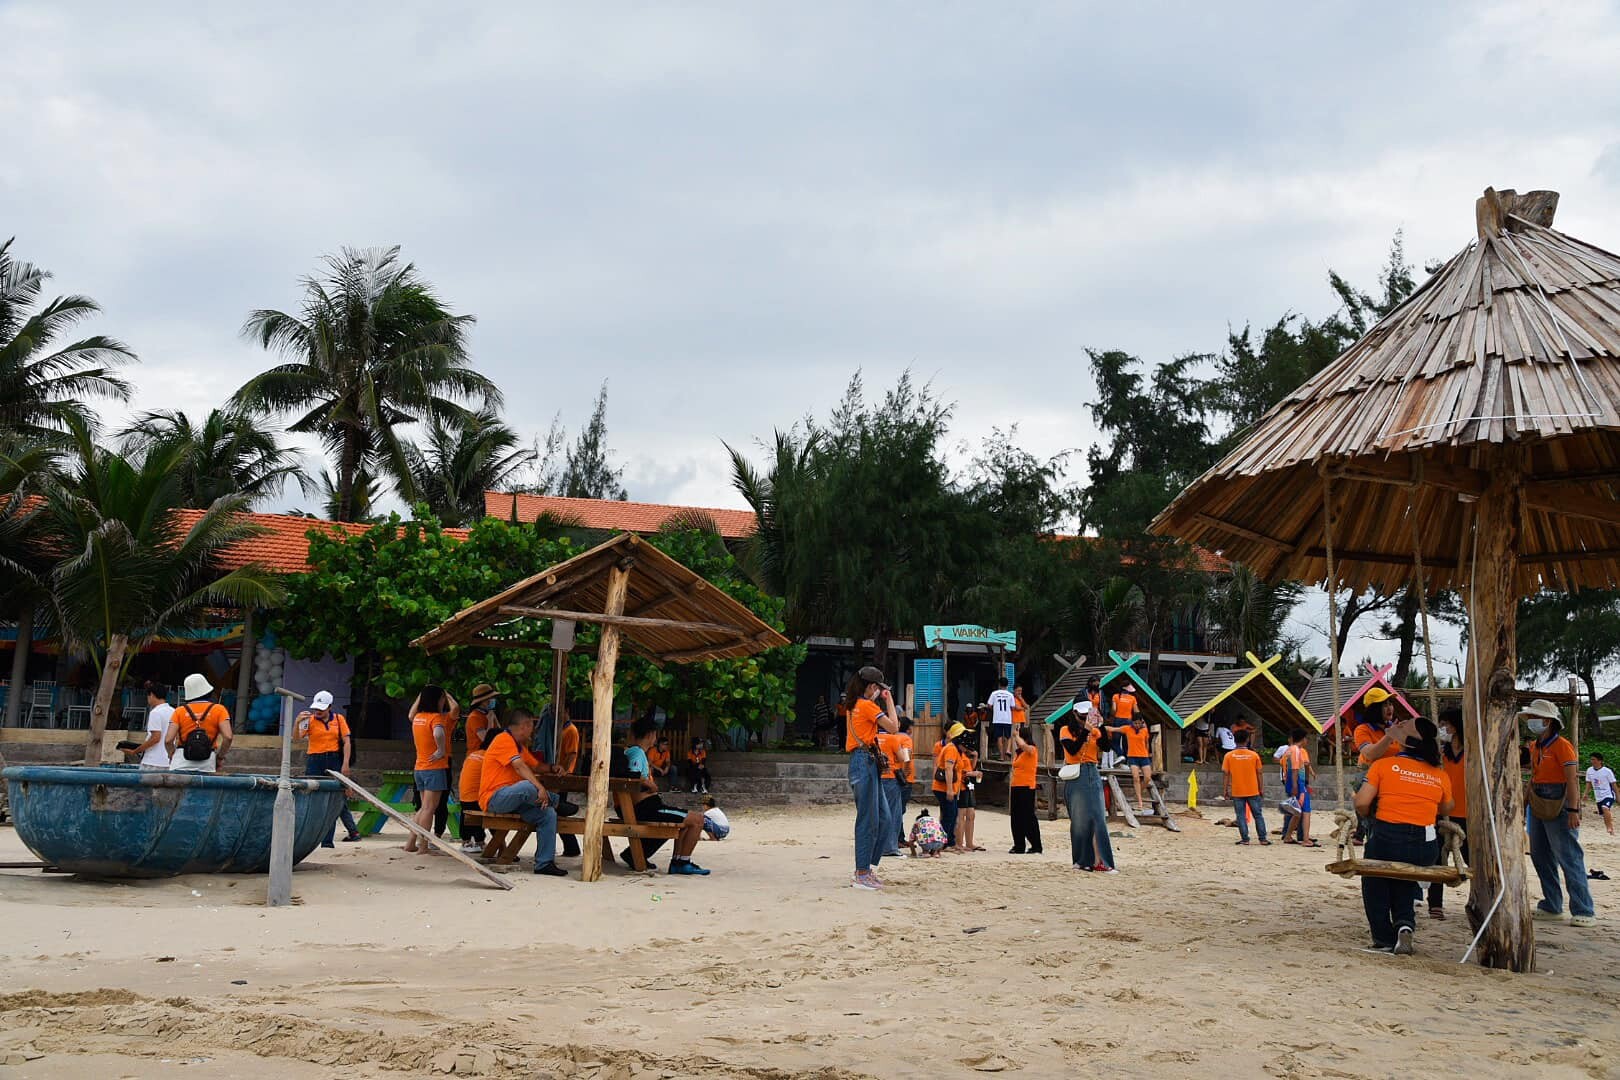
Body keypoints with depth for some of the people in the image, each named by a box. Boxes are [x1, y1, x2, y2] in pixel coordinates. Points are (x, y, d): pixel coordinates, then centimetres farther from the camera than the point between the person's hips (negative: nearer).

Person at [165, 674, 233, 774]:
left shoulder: (179, 711, 5)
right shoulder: (218, 710, 3)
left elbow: (168, 740, -4)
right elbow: (228, 737, -9)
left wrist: (172, 756, 14)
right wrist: (220, 757, 4)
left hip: (181, 766, 1)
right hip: (207, 767, 0)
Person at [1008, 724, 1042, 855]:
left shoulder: (1032, 750, -8)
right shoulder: (1017, 752, 16)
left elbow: (1023, 745, -31)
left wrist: (1016, 735, -14)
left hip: (1026, 787, -8)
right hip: (1015, 787, 8)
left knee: (1028, 817, -6)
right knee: (1016, 818, 9)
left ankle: (1036, 846, -1)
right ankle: (1019, 846, 15)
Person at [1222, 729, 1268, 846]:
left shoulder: (1229, 756, -5)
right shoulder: (1254, 755, -3)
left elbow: (1226, 775, -3)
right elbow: (1259, 774, 2)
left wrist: (1226, 791, 4)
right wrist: (1261, 790, 11)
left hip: (1237, 792, -1)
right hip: (1253, 791, 1)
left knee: (1241, 816, 4)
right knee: (1258, 815, 9)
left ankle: (1245, 840, 2)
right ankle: (1263, 839, 10)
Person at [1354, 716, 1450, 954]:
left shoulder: (1383, 765, -2)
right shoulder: (1441, 775, 7)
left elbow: (1361, 803, -7)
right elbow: (1446, 810, 23)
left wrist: (1370, 815, 14)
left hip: (1387, 839, -3)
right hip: (1425, 847, 3)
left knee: (1374, 881, 23)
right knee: (1405, 885, 28)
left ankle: (1383, 939, 17)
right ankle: (1405, 925, 3)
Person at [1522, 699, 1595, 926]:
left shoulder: (1561, 746, -12)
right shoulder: (1534, 746, 13)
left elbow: (1572, 780, -18)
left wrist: (1573, 810, -25)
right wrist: (1524, 806, 20)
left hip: (1559, 808, -9)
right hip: (1538, 809, 9)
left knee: (1569, 859, -9)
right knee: (1541, 858, 12)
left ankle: (1584, 912, -5)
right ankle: (1551, 907, 22)